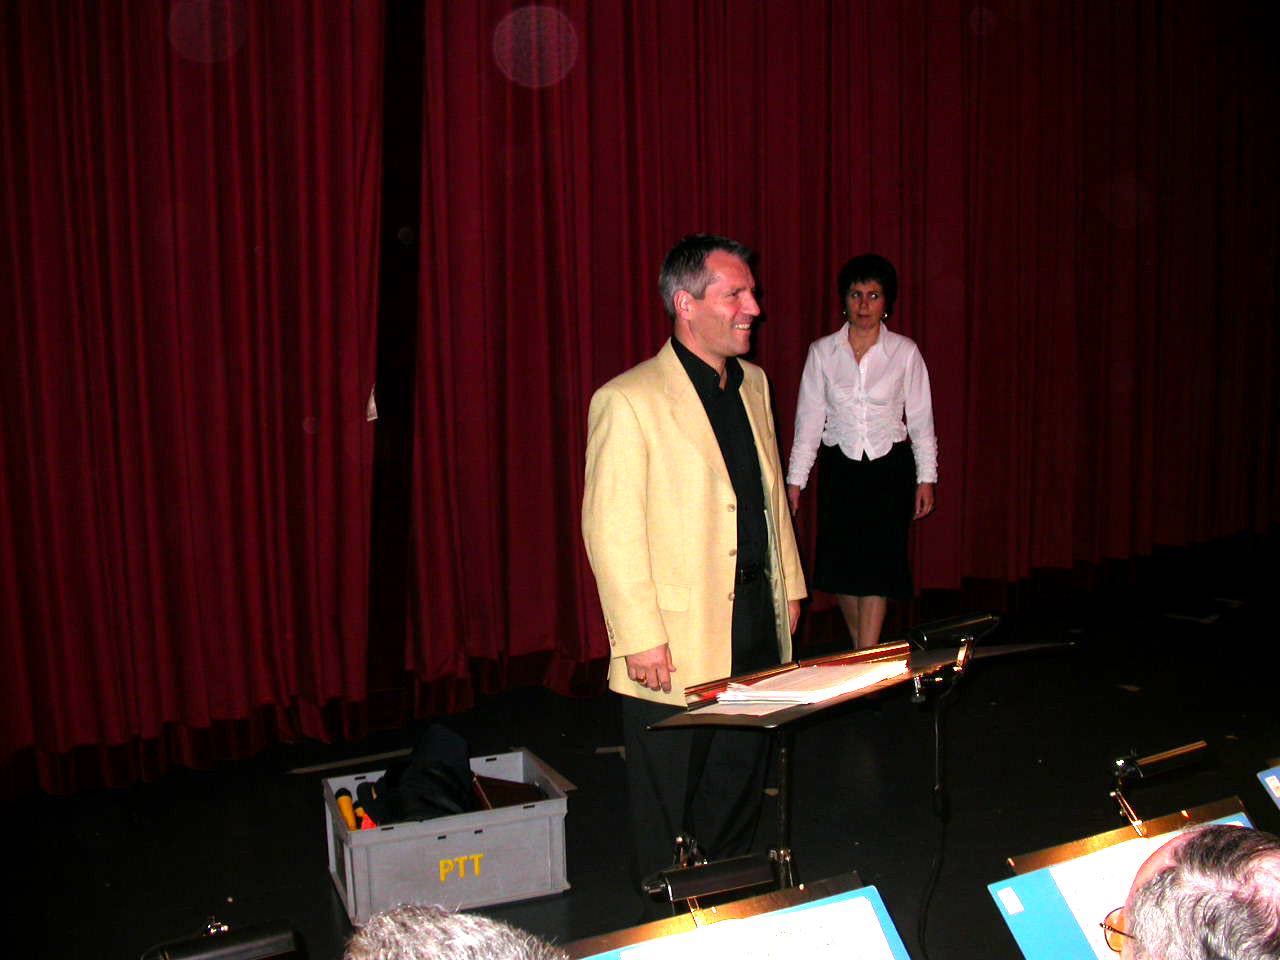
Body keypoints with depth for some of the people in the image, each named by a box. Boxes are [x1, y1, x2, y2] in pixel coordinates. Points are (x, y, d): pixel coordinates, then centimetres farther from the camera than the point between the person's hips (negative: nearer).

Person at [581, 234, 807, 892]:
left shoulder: (752, 382, 8)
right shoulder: (628, 401, -16)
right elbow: (610, 532, -18)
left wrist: (788, 585, 17)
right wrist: (641, 639, -19)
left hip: (757, 619, 7)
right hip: (678, 639, -7)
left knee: (740, 783, 21)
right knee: (669, 802, 10)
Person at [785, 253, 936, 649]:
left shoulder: (904, 351, -1)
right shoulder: (822, 352, 1)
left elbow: (920, 418, 2)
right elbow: (809, 418, 2)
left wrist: (926, 477, -1)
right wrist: (795, 478, -1)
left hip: (889, 468, -2)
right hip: (840, 468, 2)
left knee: (878, 564, -5)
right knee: (840, 566, 6)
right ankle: (863, 652, 25)